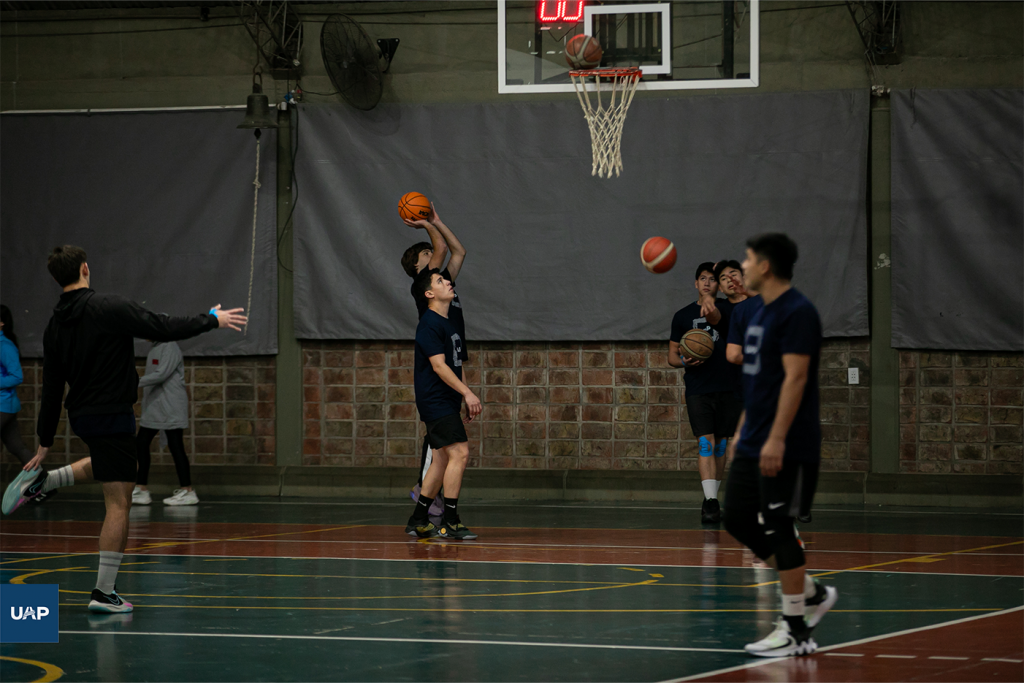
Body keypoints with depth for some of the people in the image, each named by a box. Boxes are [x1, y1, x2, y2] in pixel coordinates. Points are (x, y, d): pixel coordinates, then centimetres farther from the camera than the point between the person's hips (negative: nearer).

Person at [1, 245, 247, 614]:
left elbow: (51, 388, 9)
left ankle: (40, 479, 19)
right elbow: (164, 329, -13)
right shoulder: (111, 308, -15)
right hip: (112, 414, -8)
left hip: (81, 415, 8)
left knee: (106, 464, 37)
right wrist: (212, 319, 2)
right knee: (119, 503, -3)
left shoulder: (55, 325, 5)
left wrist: (45, 443, 15)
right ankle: (104, 593, -5)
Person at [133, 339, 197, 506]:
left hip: (170, 409, -9)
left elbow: (161, 375, -22)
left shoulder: (170, 348, -13)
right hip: (153, 409, 9)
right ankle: (141, 490, 9)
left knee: (176, 447, -6)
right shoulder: (154, 349, 15)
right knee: (141, 444, 5)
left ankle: (187, 491, 0)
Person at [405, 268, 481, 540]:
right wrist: (467, 393, -23)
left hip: (447, 402, 10)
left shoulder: (447, 323, 18)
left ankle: (418, 521, 17)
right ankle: (450, 522, -14)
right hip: (435, 401, -10)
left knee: (442, 460, 11)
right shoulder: (429, 324, -12)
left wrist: (465, 403, 20)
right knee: (459, 453, -16)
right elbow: (438, 365, -19)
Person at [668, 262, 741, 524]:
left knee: (720, 445, 8)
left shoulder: (727, 308, 3)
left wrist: (711, 308, -46)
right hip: (698, 391, -1)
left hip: (727, 389, 1)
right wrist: (684, 361, -10)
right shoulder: (683, 315, 7)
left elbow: (716, 318, -23)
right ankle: (710, 502, -21)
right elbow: (672, 355, 13)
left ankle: (711, 499, 21)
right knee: (706, 443, -14)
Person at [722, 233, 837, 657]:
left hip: (787, 447, -10)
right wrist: (743, 430, 21)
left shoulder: (797, 312, -15)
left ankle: (796, 631, 2)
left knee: (779, 528, -6)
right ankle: (812, 593, 21)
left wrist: (776, 439, -26)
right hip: (754, 444, 10)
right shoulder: (762, 312, 14)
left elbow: (795, 378, -21)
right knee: (737, 519, 10)